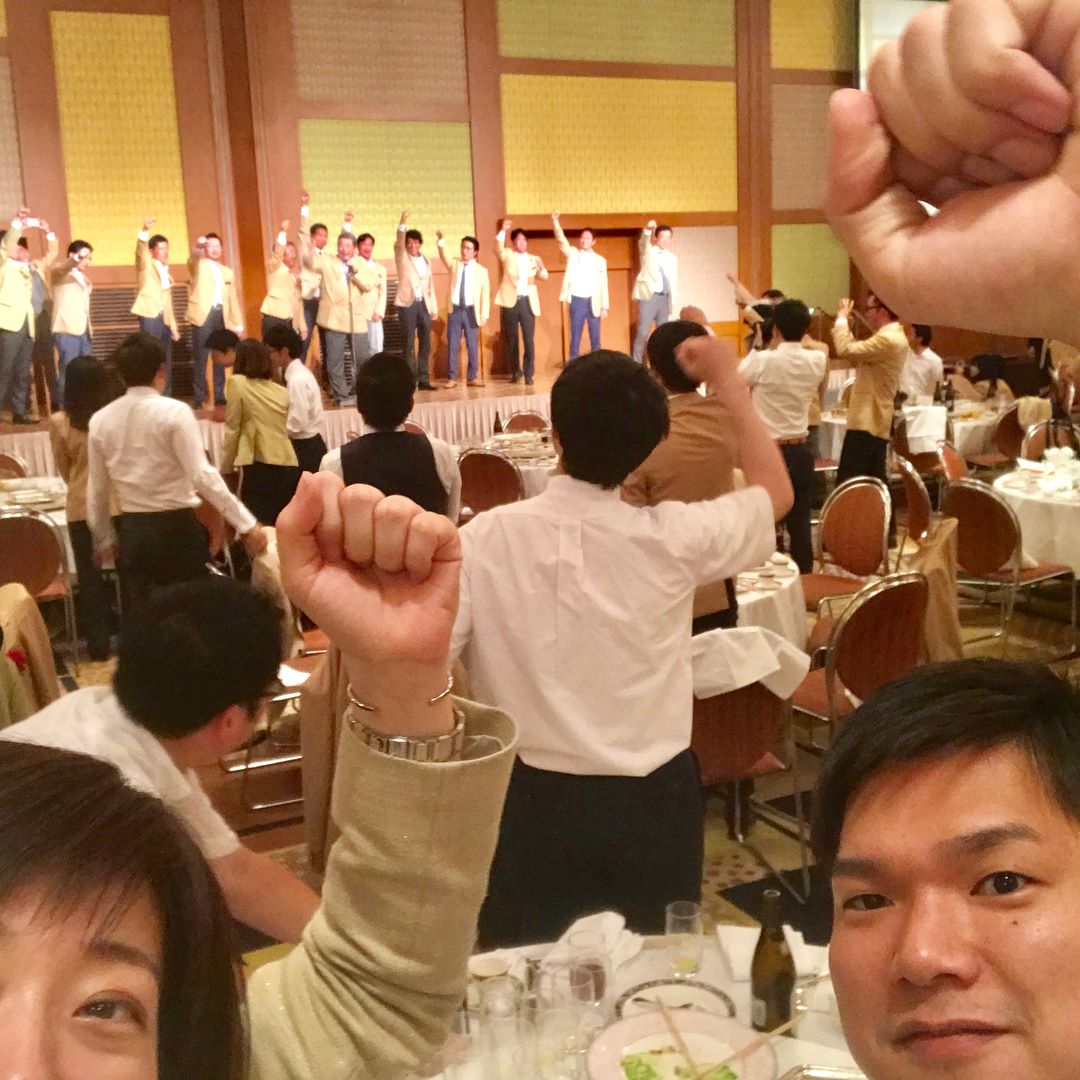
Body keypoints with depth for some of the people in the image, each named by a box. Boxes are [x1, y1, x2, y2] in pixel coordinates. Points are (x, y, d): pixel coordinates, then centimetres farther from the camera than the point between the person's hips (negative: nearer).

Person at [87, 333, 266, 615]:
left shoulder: (100, 420, 3)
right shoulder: (174, 412, -11)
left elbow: (96, 490, 10)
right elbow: (203, 476, -19)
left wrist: (103, 540, 24)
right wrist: (247, 524, -16)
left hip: (132, 531, 4)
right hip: (177, 528, -4)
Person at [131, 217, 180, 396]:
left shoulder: (166, 273, 24)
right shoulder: (146, 265, 5)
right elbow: (140, 251, -16)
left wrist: (174, 326, 18)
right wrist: (144, 231, -34)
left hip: (164, 319, 7)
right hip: (150, 316, -7)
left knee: (166, 362, 6)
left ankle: (166, 398, 10)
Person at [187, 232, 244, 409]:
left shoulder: (227, 272, 21)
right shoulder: (198, 266, 8)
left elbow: (233, 299, 20)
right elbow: (192, 259, -17)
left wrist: (238, 324, 15)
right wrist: (197, 246, -39)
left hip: (221, 317, 4)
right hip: (203, 315, -4)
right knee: (201, 358, -6)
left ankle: (219, 396, 12)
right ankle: (199, 397, -4)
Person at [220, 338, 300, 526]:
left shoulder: (237, 383, 3)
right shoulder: (283, 391, 17)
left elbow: (232, 429, 2)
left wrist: (225, 469, 7)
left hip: (259, 466, -5)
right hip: (289, 466, 5)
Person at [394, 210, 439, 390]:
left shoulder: (425, 260, 16)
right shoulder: (402, 256, 4)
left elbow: (430, 284, 15)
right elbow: (398, 243, -16)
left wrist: (434, 307, 9)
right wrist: (403, 223, -30)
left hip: (424, 304, 4)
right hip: (407, 304, -4)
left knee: (425, 344, 4)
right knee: (409, 344, -4)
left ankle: (424, 380, 8)